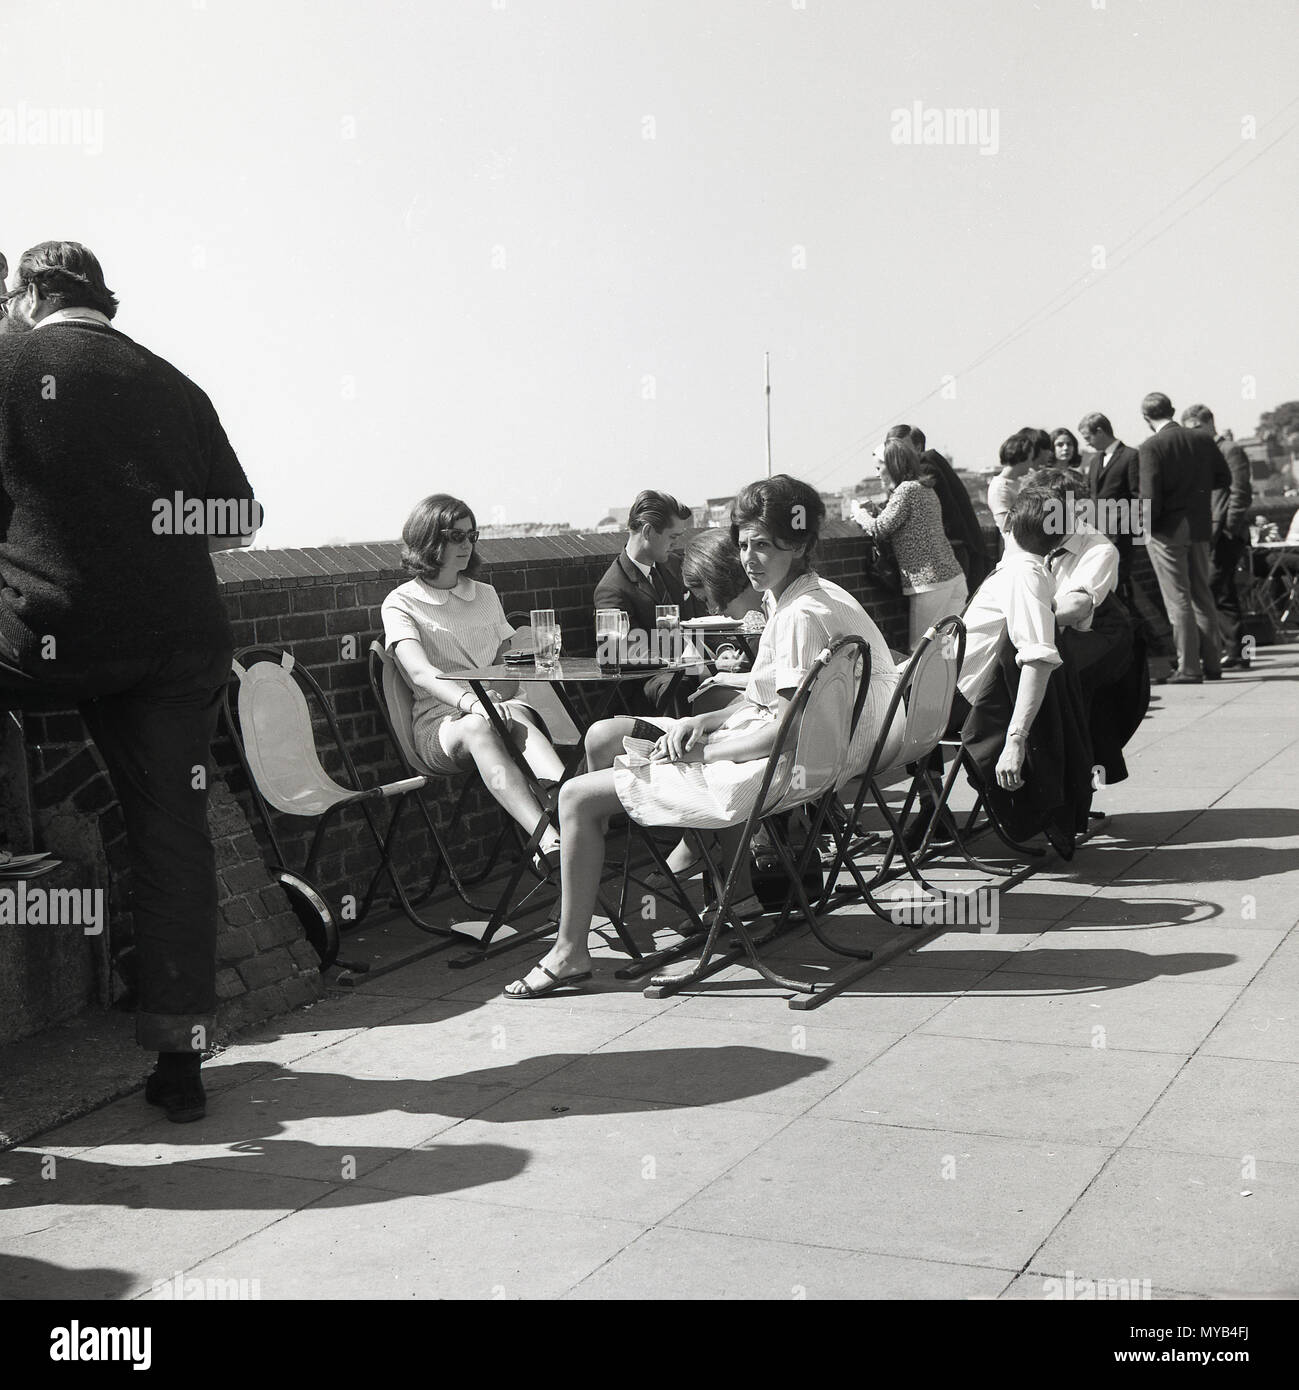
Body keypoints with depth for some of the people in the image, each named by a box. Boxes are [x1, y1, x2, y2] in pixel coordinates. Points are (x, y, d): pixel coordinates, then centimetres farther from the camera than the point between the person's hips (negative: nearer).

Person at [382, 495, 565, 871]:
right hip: (439, 720, -3)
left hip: (500, 704, 3)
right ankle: (549, 840, -59)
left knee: (519, 719, -35)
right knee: (479, 728, -39)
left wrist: (498, 695, -7)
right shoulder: (401, 603, 4)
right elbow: (420, 671, -14)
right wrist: (472, 703, -33)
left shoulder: (486, 596, 22)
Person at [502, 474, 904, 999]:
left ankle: (570, 951, 1)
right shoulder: (793, 598, 9)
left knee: (577, 797, -9)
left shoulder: (803, 616, -22)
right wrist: (701, 723, 0)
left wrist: (699, 751, -14)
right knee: (602, 737, 18)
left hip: (771, 769, -11)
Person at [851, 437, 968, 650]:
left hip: (931, 584, -9)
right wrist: (870, 513, 14)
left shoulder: (906, 490, -10)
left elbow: (879, 529, -11)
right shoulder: (925, 489, 18)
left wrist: (859, 513, 7)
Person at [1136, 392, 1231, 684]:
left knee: (1178, 600, 0)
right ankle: (1212, 663, 21)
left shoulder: (1150, 447, -15)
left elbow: (1150, 497, -20)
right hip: (1199, 527, 6)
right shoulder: (1203, 440, 2)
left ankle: (1188, 668, 1)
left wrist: (1147, 522, -3)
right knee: (1202, 596, 15)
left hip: (1168, 529, -6)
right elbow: (1224, 478, 9)